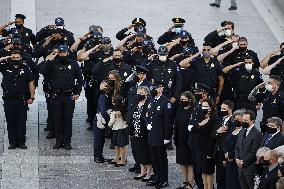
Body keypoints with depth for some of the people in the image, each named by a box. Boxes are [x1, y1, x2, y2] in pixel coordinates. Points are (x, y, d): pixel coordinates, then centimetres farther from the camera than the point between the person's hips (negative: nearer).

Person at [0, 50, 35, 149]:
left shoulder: (25, 69, 5)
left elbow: (31, 84, 5)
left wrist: (32, 97, -2)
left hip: (22, 100, -1)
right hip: (8, 99, 1)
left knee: (21, 122, 2)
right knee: (10, 122, 4)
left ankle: (21, 142, 8)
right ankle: (12, 142, 10)